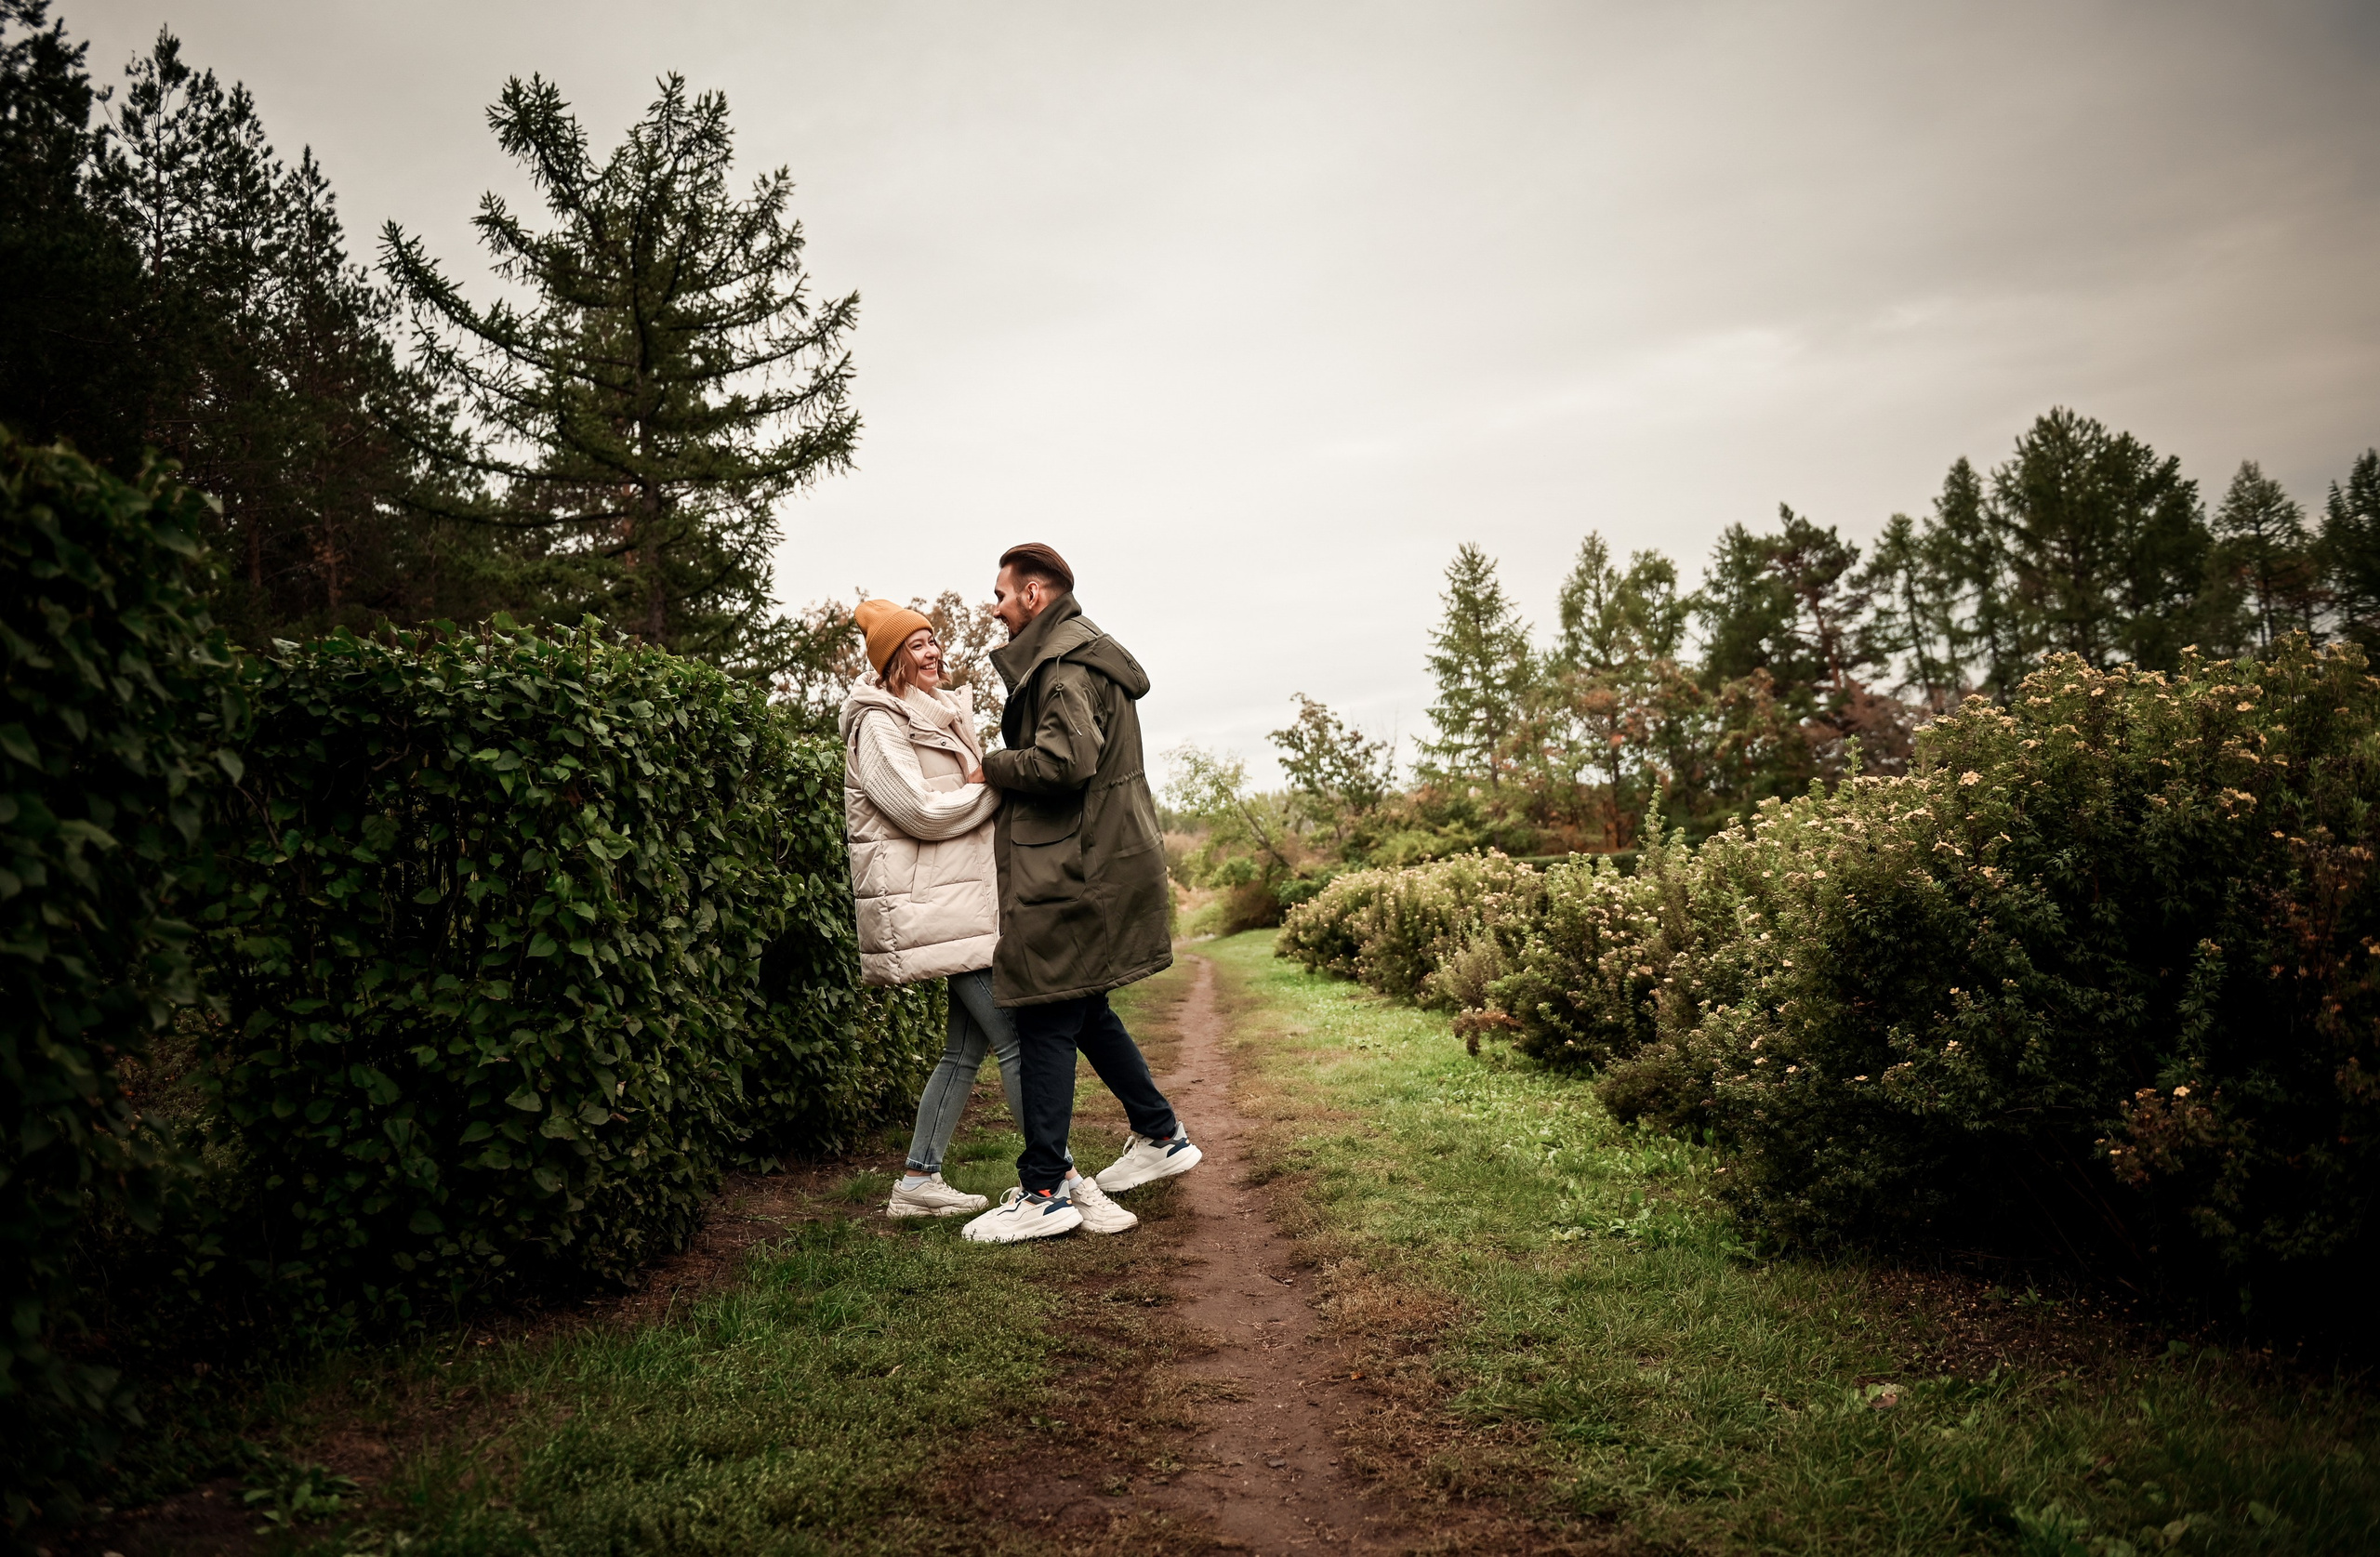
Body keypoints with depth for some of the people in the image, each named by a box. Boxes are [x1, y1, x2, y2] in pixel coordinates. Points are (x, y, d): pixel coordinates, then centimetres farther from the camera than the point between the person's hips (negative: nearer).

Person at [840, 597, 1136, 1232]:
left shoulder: (943, 714, 20)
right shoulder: (879, 725, -8)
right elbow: (923, 812, -16)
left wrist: (992, 777, 5)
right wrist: (1001, 784, -7)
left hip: (966, 897, 10)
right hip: (934, 902, -10)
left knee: (968, 1045, 10)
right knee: (1018, 1040, -12)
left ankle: (918, 1182, 17)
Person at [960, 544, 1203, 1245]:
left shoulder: (1066, 664, -14)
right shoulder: (1072, 654, 19)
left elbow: (1066, 760, -26)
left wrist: (992, 765, -11)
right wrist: (1006, 763, 9)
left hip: (1074, 872, -11)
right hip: (1097, 863, 11)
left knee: (1046, 1020, -5)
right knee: (1084, 1010, 20)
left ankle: (1043, 1192, 1)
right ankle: (1160, 1135, 30)